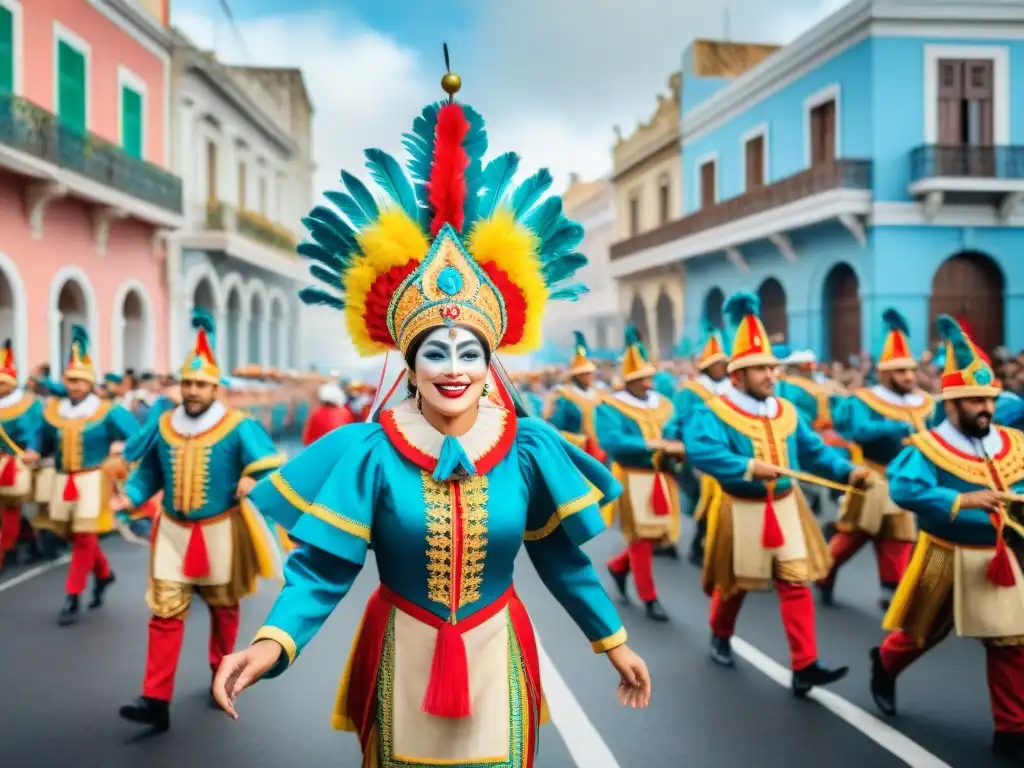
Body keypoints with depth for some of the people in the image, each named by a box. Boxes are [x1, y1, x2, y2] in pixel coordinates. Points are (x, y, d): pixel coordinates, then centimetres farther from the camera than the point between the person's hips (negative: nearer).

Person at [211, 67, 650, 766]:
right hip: (404, 659, 0)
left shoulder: (528, 448, -10)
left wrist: (613, 642, 6)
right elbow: (324, 564, -16)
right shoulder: (369, 451, -15)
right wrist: (273, 643, -32)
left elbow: (562, 556, 0)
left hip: (496, 657, 1)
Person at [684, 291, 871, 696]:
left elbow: (815, 450, 6)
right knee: (735, 583, 13)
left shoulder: (787, 411, 6)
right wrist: (749, 467, -34)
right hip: (741, 511, -4)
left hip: (786, 507, 5)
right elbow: (700, 451, -29)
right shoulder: (714, 412, -13)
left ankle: (805, 666, -2)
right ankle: (720, 636, 41)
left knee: (796, 583, -2)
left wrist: (849, 472, -9)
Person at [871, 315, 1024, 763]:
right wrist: (964, 500, -38)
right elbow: (904, 490, -31)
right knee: (923, 632, 16)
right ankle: (885, 665, 47)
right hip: (948, 561, -4)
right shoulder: (927, 448, -15)